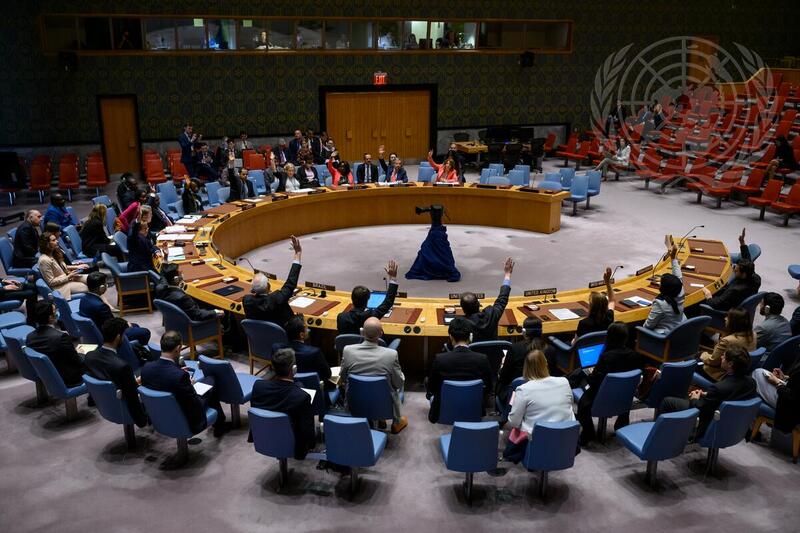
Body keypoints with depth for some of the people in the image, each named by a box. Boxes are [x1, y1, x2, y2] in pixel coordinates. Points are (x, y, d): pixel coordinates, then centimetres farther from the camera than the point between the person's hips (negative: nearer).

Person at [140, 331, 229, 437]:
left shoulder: (146, 367, -16)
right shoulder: (180, 376, -35)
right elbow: (197, 407, -24)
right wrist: (190, 386, -7)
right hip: (184, 423, -6)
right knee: (211, 380, 16)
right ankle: (219, 426, 35)